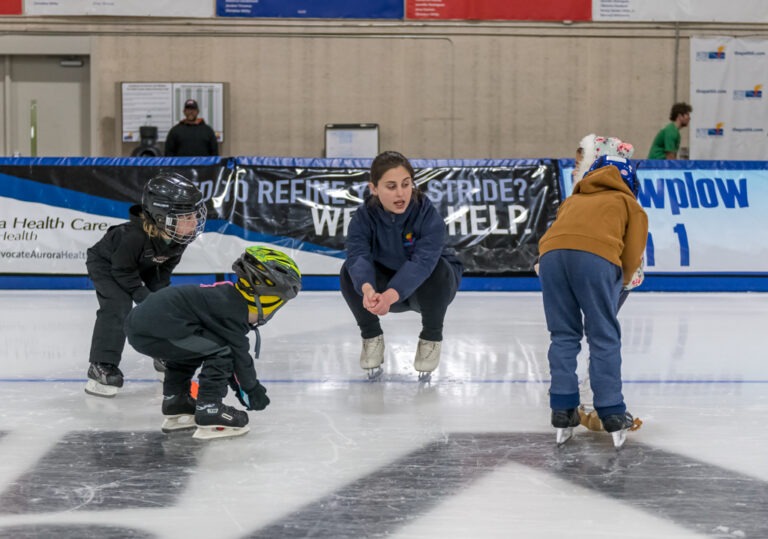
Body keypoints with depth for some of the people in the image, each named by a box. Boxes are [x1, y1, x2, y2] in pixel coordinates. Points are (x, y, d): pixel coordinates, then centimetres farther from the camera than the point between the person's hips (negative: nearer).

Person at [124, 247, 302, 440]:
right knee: (219, 351, -11)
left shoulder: (227, 294, 18)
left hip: (139, 323, 11)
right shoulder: (231, 311, -11)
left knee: (186, 352, 33)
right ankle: (209, 410, -7)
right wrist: (252, 388, 11)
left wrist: (239, 387, 32)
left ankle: (175, 405, 38)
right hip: (155, 328, -11)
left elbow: (236, 351, 27)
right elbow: (238, 353, -3)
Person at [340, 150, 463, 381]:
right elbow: (358, 256, -37)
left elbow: (423, 260, -43)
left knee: (439, 268, -34)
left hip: (425, 289, -2)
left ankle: (431, 338, -8)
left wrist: (391, 294, -60)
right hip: (386, 288, 2)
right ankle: (371, 336, -1)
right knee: (350, 272, -25)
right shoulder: (363, 217, -20)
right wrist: (367, 288, -60)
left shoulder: (428, 215, -28)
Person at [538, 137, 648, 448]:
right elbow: (633, 253, 17)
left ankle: (563, 412, 13)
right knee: (604, 338, 6)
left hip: (551, 252, 4)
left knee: (563, 336, 15)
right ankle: (612, 415, 7)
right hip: (595, 255, -3)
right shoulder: (629, 203, 28)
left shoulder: (573, 199, 38)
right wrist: (622, 280, 36)